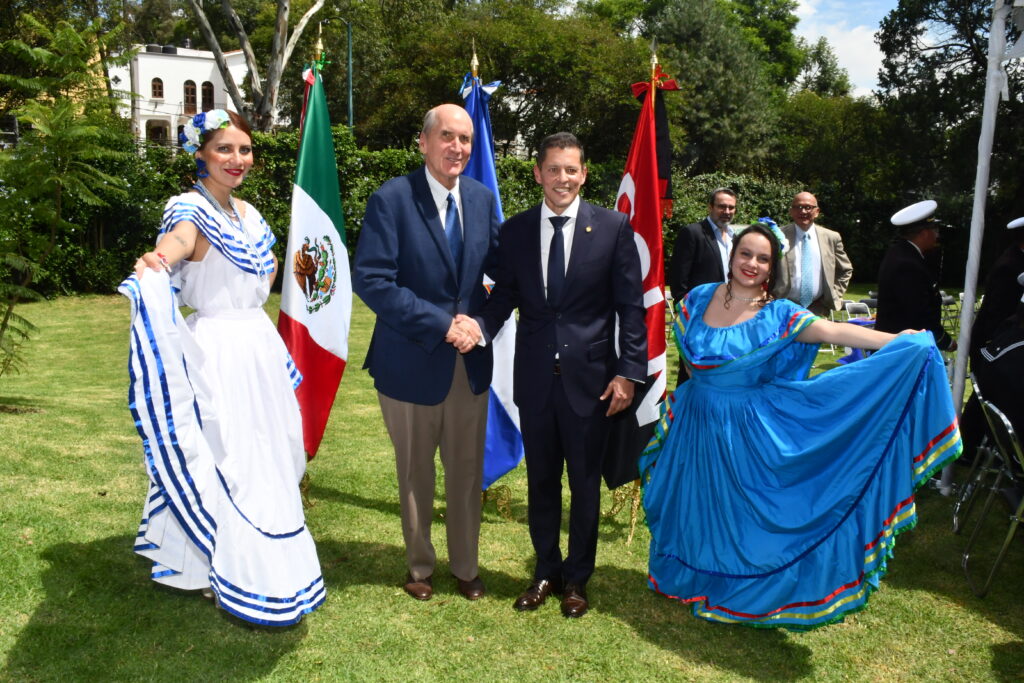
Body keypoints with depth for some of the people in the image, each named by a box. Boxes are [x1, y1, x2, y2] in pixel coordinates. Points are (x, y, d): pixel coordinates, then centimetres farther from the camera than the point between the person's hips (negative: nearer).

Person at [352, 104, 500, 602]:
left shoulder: (483, 199, 4)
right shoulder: (391, 199, -11)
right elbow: (370, 280, -18)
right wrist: (441, 323, -20)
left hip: (471, 359, 4)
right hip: (412, 361, -3)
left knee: (467, 471, 13)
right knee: (415, 473, 14)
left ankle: (466, 566, 34)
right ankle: (420, 567, 36)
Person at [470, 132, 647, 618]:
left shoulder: (613, 227, -4)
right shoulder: (514, 231, 4)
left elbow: (630, 305, -4)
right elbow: (504, 296, 4)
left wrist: (628, 372, -10)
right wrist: (479, 325, -18)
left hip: (589, 377, -2)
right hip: (535, 377, 2)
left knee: (585, 485, 12)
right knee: (541, 481, 16)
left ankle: (576, 578, 32)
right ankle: (546, 571, 36)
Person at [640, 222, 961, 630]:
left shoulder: (778, 315, -12)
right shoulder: (698, 299, -2)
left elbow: (835, 332, -25)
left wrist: (898, 341, -36)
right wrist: (705, 385, 7)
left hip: (747, 432, -3)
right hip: (696, 426, 3)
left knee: (740, 510, 8)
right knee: (695, 505, 16)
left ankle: (739, 592, 30)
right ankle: (691, 580, 39)